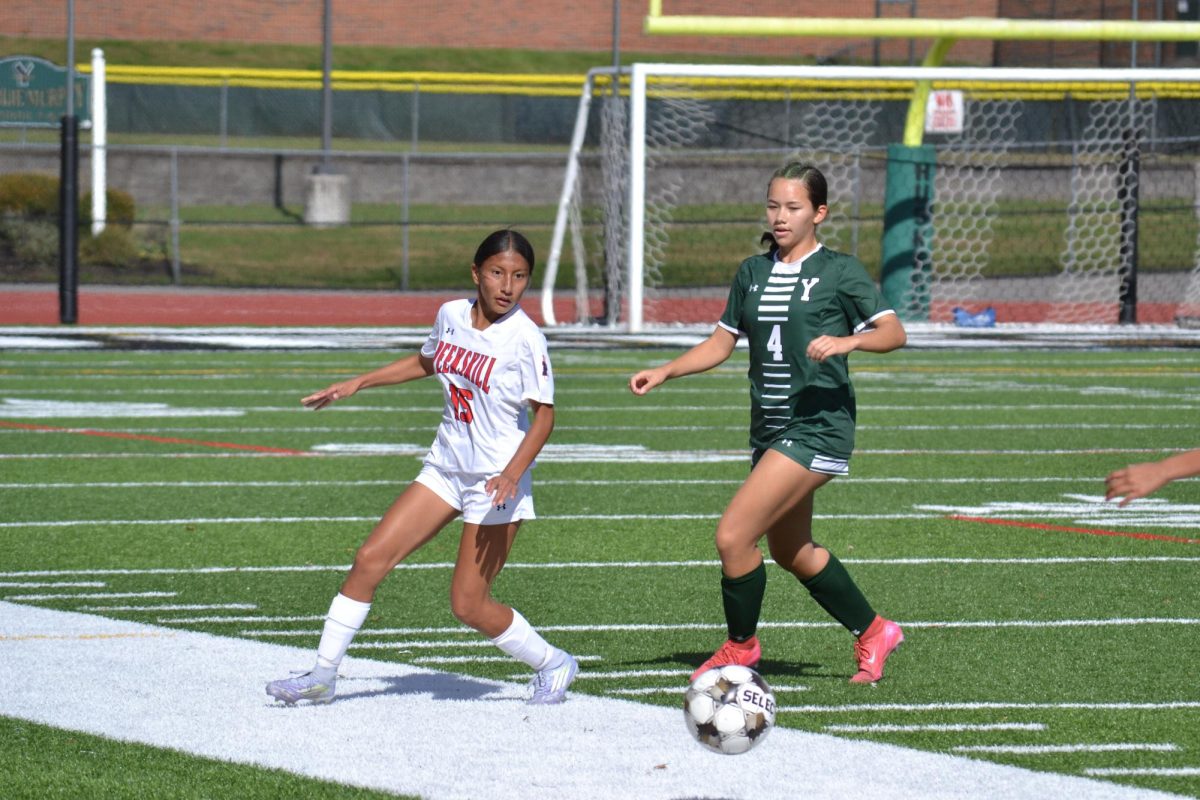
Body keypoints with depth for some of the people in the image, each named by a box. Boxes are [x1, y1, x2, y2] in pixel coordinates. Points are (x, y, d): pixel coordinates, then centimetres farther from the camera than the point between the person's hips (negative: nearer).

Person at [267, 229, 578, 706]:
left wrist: (513, 473, -29)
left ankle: (553, 665, 18)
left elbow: (544, 416, -15)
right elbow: (427, 362, 22)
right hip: (446, 466, 6)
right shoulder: (451, 316, 1)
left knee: (468, 605, -5)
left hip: (497, 482, -6)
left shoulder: (525, 339, -18)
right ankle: (323, 675, 8)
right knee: (370, 559, -1)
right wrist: (357, 384, 24)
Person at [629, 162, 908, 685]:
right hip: (769, 427, 8)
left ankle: (741, 648, 6)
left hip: (817, 427, -8)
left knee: (732, 535, -15)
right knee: (790, 552, 19)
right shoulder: (752, 274, 11)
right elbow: (722, 343, 18)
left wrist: (848, 340, -29)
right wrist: (664, 372, 5)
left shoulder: (839, 271, -6)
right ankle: (873, 633, 37)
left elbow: (894, 332, -11)